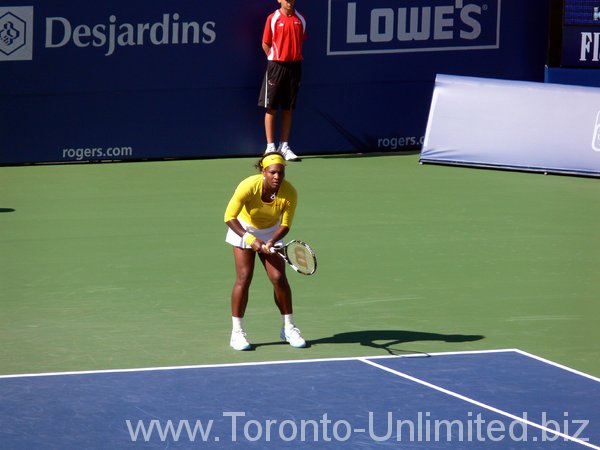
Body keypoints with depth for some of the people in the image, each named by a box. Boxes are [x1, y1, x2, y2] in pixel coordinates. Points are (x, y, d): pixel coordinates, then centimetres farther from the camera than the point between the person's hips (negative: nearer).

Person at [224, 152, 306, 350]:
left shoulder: (290, 193, -25)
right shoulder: (248, 187, -32)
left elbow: (285, 224, -17)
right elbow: (229, 217, -28)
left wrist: (271, 241, -35)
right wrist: (250, 239, -36)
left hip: (271, 232, 2)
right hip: (244, 229, -2)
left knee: (279, 278, -7)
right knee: (244, 278, -11)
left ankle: (288, 328, 9)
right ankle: (237, 332, -4)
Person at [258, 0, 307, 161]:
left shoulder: (301, 19, 5)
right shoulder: (273, 18, -3)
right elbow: (265, 44, 2)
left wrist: (295, 57, 6)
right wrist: (276, 59, -3)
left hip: (294, 66, 3)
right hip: (276, 67, -3)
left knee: (288, 109, 6)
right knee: (271, 108, -1)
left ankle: (284, 147, 12)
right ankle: (270, 147, 3)